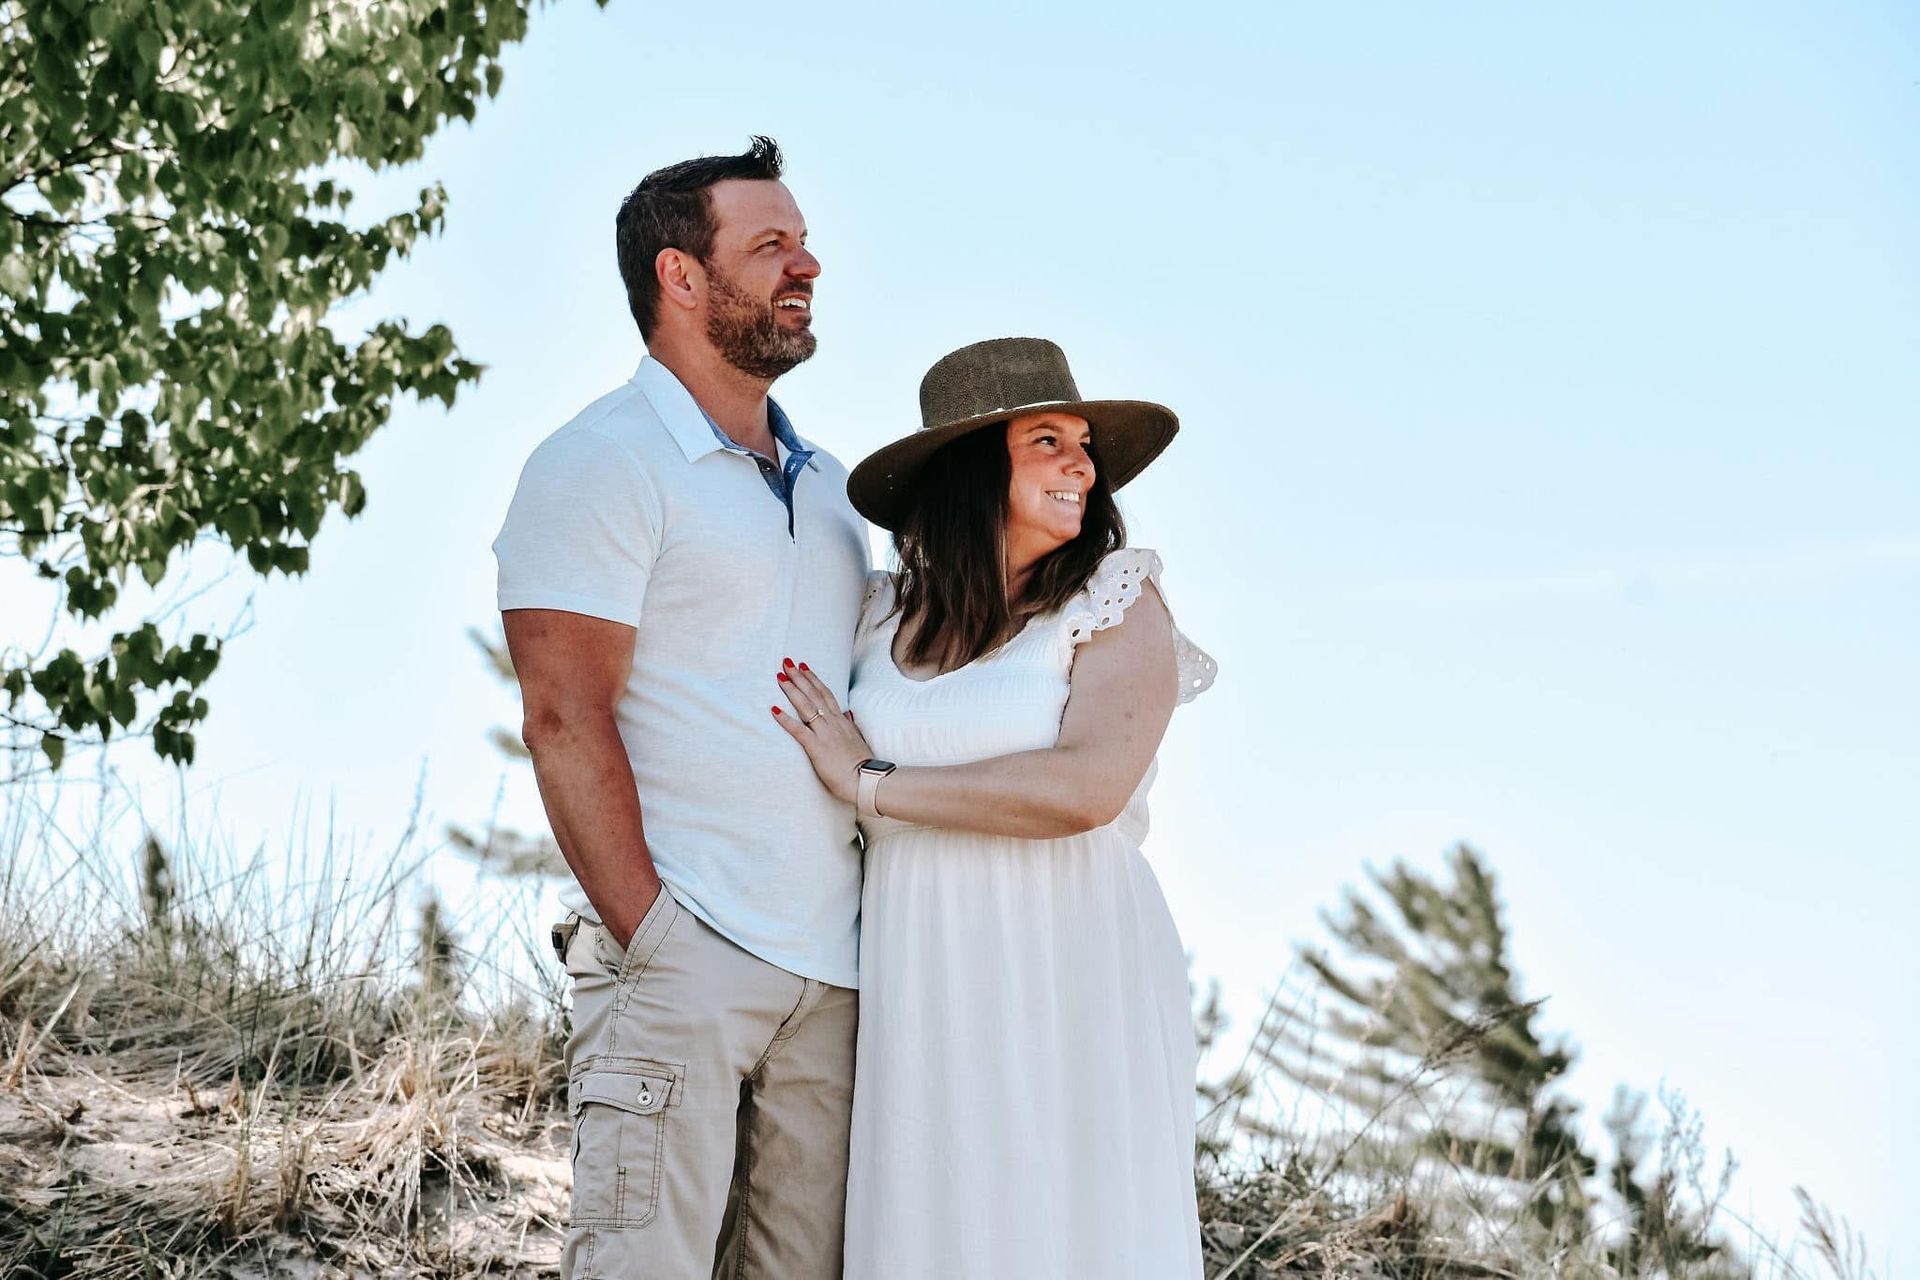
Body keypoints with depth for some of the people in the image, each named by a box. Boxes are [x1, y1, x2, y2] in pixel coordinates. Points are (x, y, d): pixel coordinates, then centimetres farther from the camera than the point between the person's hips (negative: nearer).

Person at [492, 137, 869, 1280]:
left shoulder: (828, 487, 20)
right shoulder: (603, 463, -3)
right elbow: (565, 720, -11)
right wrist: (652, 936, -15)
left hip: (833, 967, 7)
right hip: (681, 962, -7)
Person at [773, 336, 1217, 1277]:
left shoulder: (1119, 608, -4)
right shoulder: (885, 613, 8)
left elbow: (1087, 788, -19)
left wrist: (874, 783, -12)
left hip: (1064, 979, -3)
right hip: (914, 984, 3)